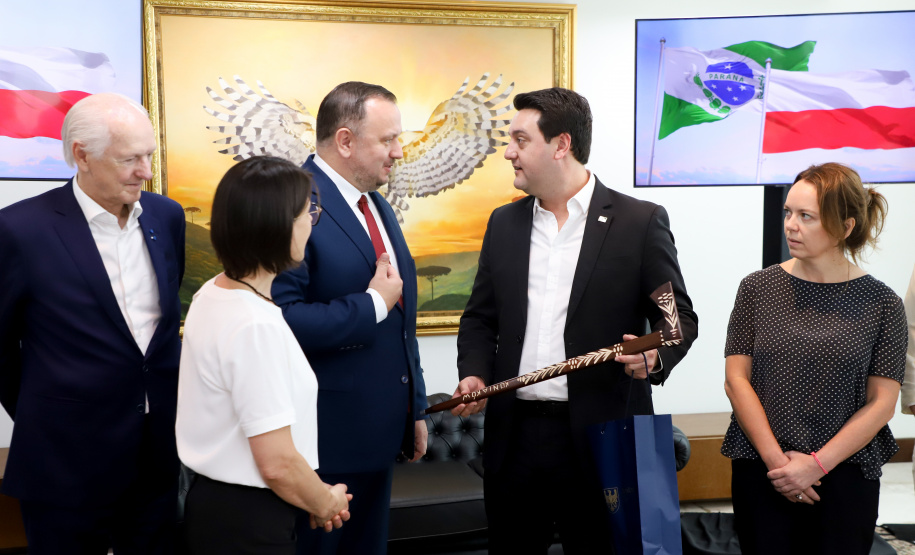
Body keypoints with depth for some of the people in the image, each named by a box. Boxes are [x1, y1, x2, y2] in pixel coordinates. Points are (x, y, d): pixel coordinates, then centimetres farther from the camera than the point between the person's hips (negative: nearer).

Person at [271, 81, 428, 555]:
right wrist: (373, 303, -20)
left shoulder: (379, 208, 12)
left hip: (381, 433, 8)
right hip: (324, 440, -8)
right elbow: (281, 320, -29)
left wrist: (415, 409, 18)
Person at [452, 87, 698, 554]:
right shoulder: (503, 223, 11)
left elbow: (679, 317, 0)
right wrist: (474, 373, -2)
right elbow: (481, 317, 15)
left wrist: (655, 357, -21)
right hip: (514, 436, 4)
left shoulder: (640, 221, -3)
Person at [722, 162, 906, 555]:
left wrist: (815, 464, -11)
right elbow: (736, 379, -1)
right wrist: (776, 459, -9)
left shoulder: (882, 305, -2)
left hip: (845, 475, 0)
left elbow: (882, 402, -3)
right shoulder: (757, 288, 1)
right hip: (761, 471, 1)